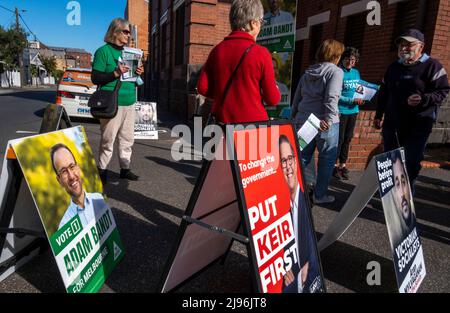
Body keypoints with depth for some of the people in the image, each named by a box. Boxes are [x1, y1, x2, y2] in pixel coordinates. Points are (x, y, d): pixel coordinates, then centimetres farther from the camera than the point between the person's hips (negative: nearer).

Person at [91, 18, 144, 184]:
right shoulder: (103, 51, -3)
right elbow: (95, 78, -8)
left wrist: (138, 73, 3)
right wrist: (116, 73, -20)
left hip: (129, 102, 7)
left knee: (127, 138, 9)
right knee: (108, 139, -4)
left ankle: (125, 168, 20)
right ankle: (102, 170, 9)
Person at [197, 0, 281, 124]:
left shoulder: (217, 50, 1)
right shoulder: (261, 53, -11)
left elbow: (202, 87, 3)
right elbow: (273, 99, -8)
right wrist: (275, 90, 14)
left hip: (222, 121, 4)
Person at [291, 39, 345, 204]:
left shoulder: (307, 73, 15)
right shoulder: (335, 71, -4)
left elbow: (296, 97, 16)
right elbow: (331, 97, -18)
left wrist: (293, 117, 22)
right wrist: (329, 119, -22)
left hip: (303, 120, 6)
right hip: (324, 122, -6)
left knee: (302, 157, 14)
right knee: (327, 159, 8)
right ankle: (320, 195, 17)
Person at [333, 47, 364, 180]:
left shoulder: (356, 72, 12)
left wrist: (361, 97, -1)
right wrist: (353, 100, -18)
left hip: (353, 110, 7)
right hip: (341, 110, -6)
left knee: (348, 138, 10)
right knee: (339, 138, -3)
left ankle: (343, 165, 20)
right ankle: (335, 165, 8)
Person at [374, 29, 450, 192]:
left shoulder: (432, 66, -4)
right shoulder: (394, 67, 14)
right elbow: (384, 93, 21)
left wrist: (423, 99, -26)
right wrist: (379, 115, 19)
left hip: (417, 128, -5)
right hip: (392, 125, 6)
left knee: (411, 165, -3)